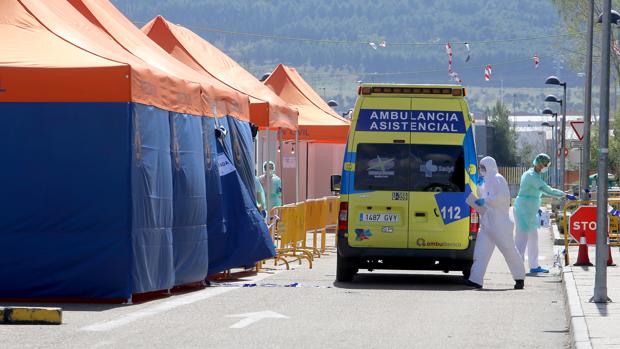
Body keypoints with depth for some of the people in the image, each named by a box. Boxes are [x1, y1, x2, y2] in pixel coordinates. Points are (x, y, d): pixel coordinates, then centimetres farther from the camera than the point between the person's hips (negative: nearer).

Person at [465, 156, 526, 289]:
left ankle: (520, 278, 13)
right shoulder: (485, 182, 20)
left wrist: (485, 201, -21)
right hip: (486, 222, 9)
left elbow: (504, 196, -22)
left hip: (500, 222, -9)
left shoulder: (498, 179, -8)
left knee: (509, 250, 1)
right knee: (481, 251, -3)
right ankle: (475, 280, -9)